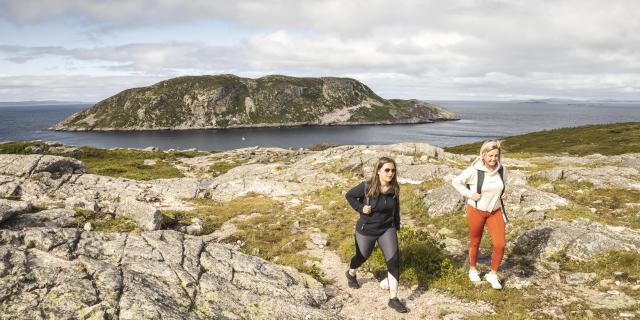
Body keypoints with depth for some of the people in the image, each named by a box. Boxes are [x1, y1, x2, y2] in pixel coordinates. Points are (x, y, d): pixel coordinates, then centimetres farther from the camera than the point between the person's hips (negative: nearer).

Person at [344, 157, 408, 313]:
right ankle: (351, 274, 55)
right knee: (362, 256, 20)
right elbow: (349, 195, -6)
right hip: (366, 230, -2)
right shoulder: (367, 187, -22)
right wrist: (360, 208, -19)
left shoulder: (394, 189, -10)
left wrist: (396, 226, 12)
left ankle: (393, 298, -2)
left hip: (387, 229, 2)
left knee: (394, 260, -12)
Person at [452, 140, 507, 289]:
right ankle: (472, 269, 40)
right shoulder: (474, 170, -20)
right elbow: (456, 182, -9)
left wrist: (503, 193, 0)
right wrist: (470, 194, -16)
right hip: (476, 211, -3)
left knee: (500, 245, -5)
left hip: (495, 212, 3)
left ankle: (493, 275, 19)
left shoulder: (501, 169, -5)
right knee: (475, 242, 14)